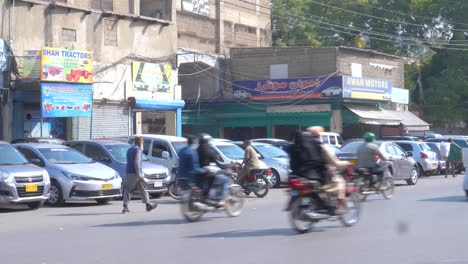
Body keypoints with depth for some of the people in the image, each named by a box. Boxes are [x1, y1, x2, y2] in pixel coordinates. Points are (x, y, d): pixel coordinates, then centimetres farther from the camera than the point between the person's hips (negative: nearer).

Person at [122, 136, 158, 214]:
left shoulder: (129, 150, 17)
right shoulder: (138, 150, -8)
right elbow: (136, 162, -18)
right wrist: (139, 174, -20)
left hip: (129, 173, 7)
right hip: (135, 173, -7)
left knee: (127, 190, 4)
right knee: (143, 189, 4)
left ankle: (125, 207, -6)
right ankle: (148, 205, 10)